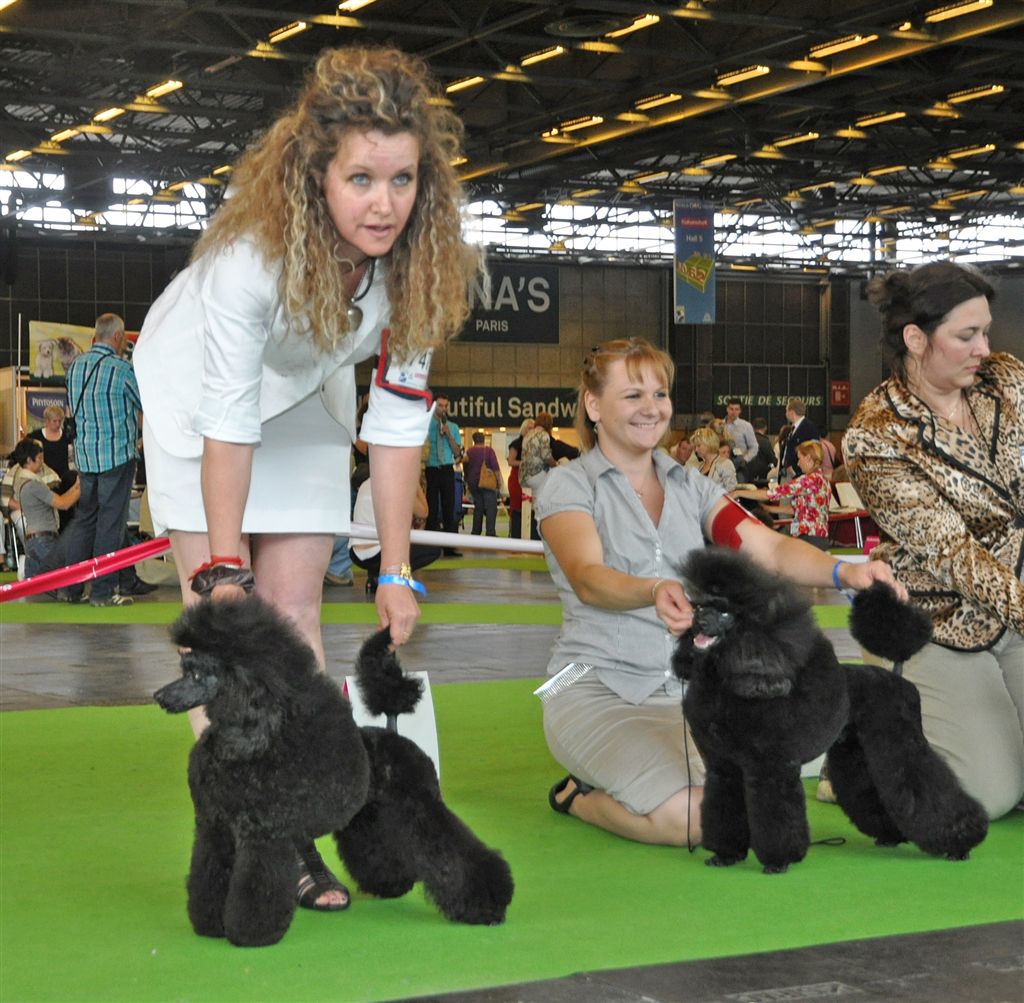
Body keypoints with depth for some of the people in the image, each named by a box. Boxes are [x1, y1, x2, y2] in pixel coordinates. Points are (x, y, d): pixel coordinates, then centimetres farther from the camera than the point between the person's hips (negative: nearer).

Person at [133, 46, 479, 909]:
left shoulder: (422, 258, -26)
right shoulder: (251, 251, -38)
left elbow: (399, 419, -19)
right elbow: (229, 420, -32)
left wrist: (396, 571, -19)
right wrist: (223, 571, -30)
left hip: (307, 394, 3)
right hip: (195, 382, -3)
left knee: (295, 606, -2)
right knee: (220, 611, -9)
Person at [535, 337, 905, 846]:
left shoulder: (691, 486, 12)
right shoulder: (567, 486, -2)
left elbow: (769, 549, -3)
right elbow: (587, 578, -22)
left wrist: (843, 571, -24)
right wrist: (656, 591, -43)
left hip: (688, 688, 6)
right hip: (598, 690, -5)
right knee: (690, 817, -28)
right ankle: (579, 796, 4)